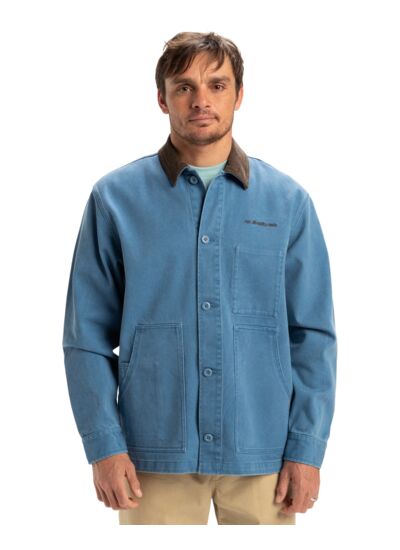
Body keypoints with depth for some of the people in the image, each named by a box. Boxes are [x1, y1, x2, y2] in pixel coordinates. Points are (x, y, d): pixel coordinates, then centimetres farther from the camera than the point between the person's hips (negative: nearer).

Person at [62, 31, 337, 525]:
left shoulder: (288, 200, 3)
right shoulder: (115, 198, 0)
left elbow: (313, 335, 3)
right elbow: (87, 335, 0)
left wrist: (306, 448, -3)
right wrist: (104, 446, -6)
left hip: (261, 453, 1)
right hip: (156, 454, -1)